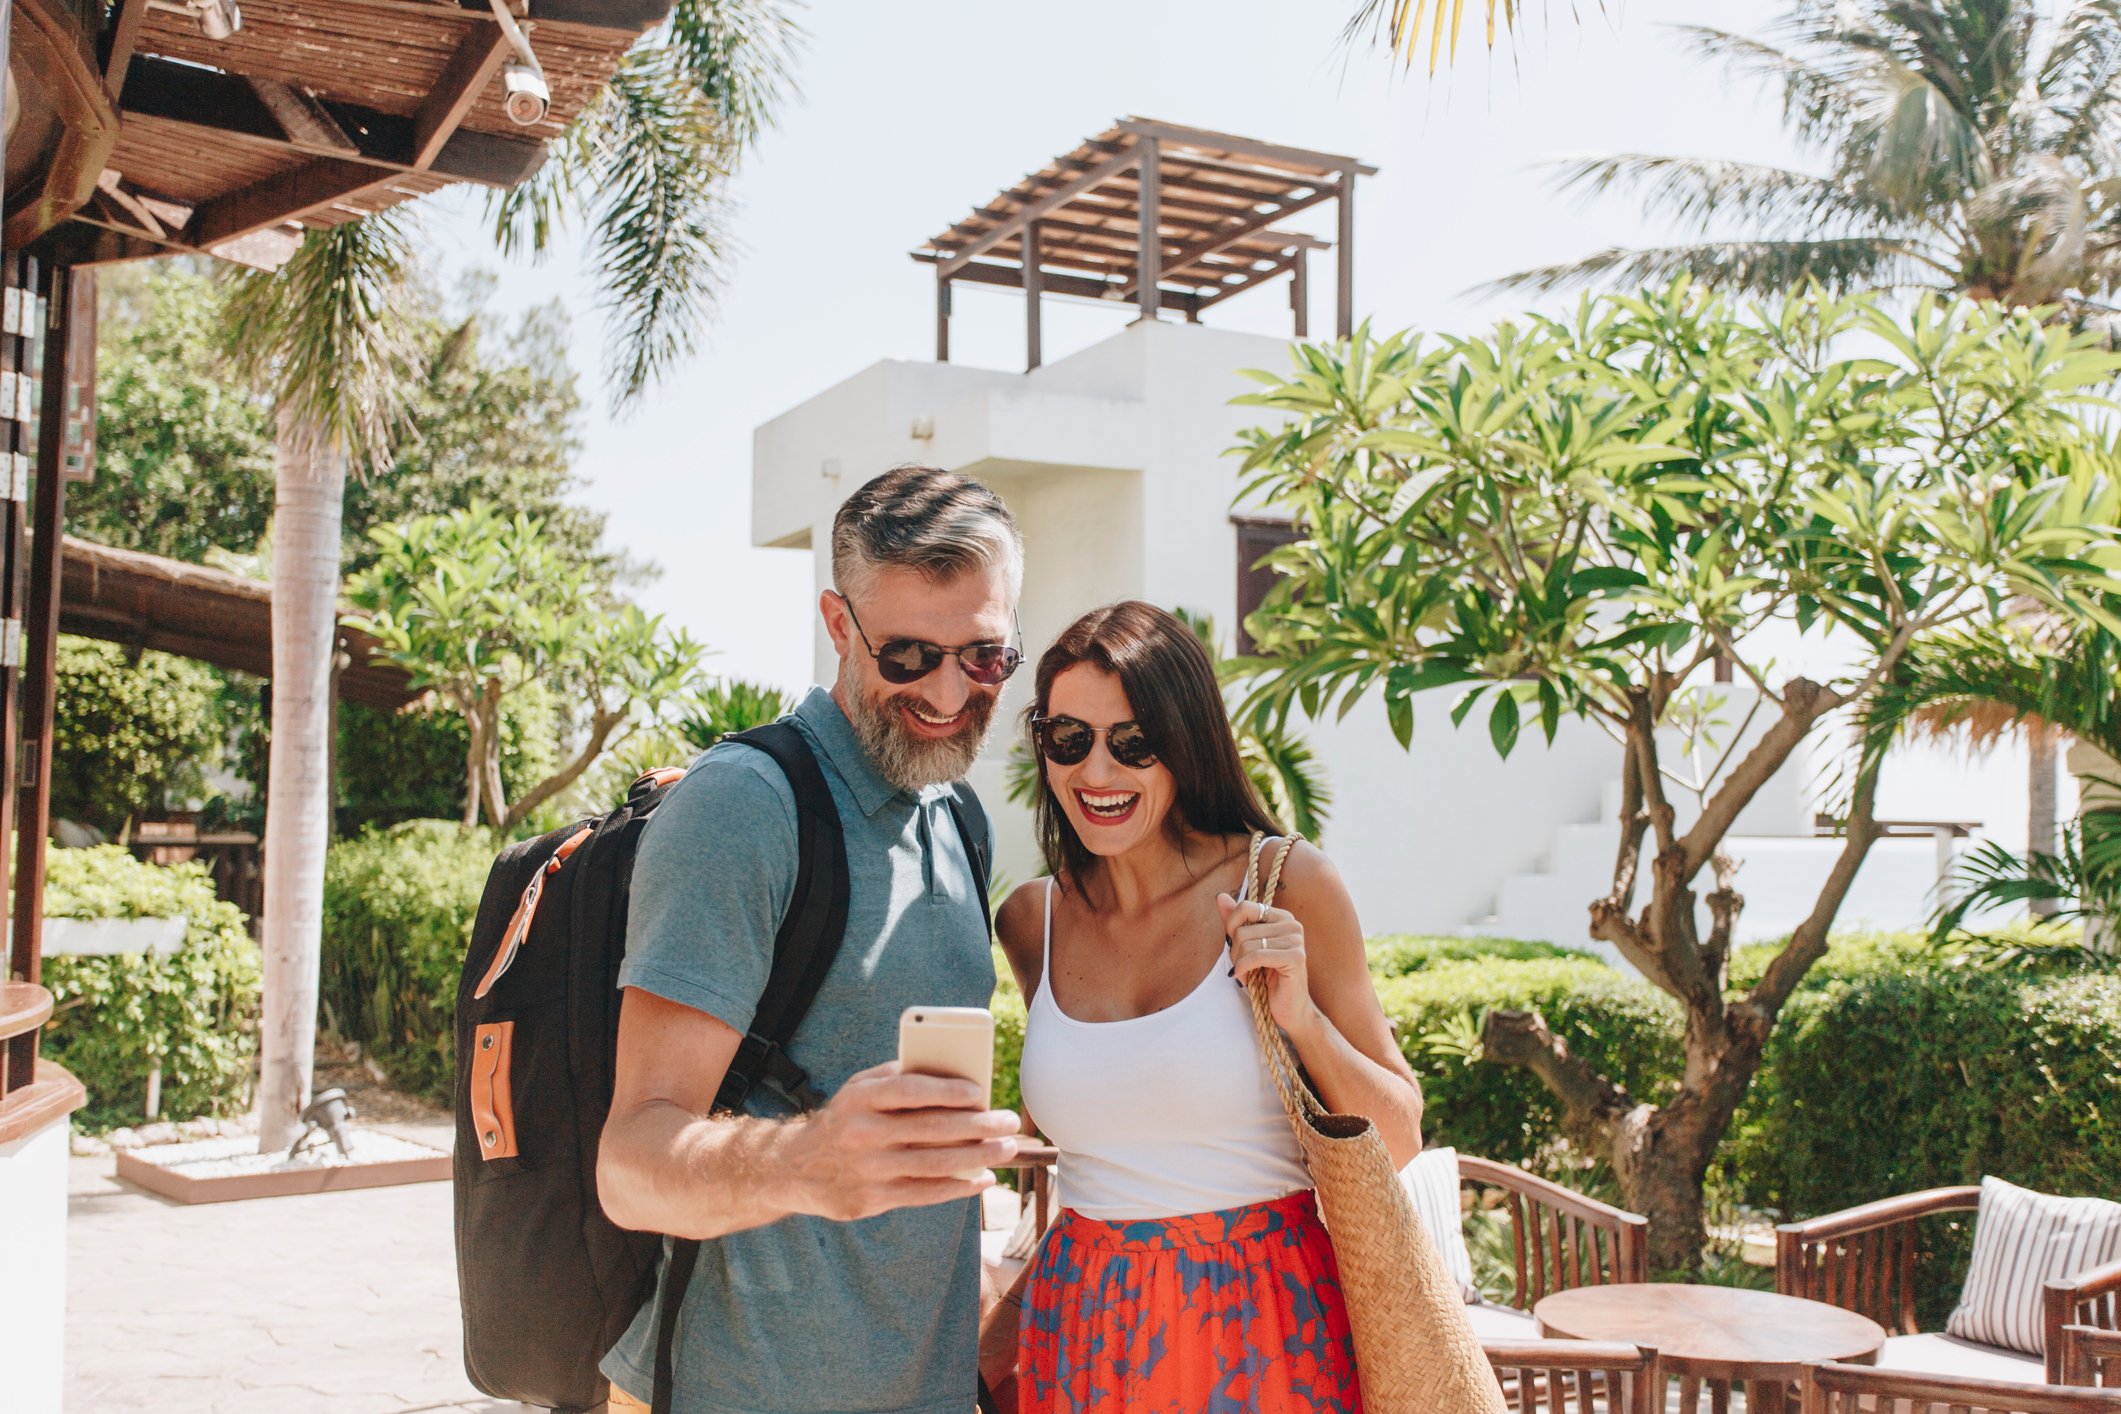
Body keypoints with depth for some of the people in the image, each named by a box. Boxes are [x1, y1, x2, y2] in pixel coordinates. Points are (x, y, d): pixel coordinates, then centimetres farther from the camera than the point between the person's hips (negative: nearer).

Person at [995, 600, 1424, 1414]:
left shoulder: (1286, 886, -9)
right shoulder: (1030, 922, 1)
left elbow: (1399, 1142, -5)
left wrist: (1301, 1018, -19)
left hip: (1263, 1323, -3)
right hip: (1086, 1329, 3)